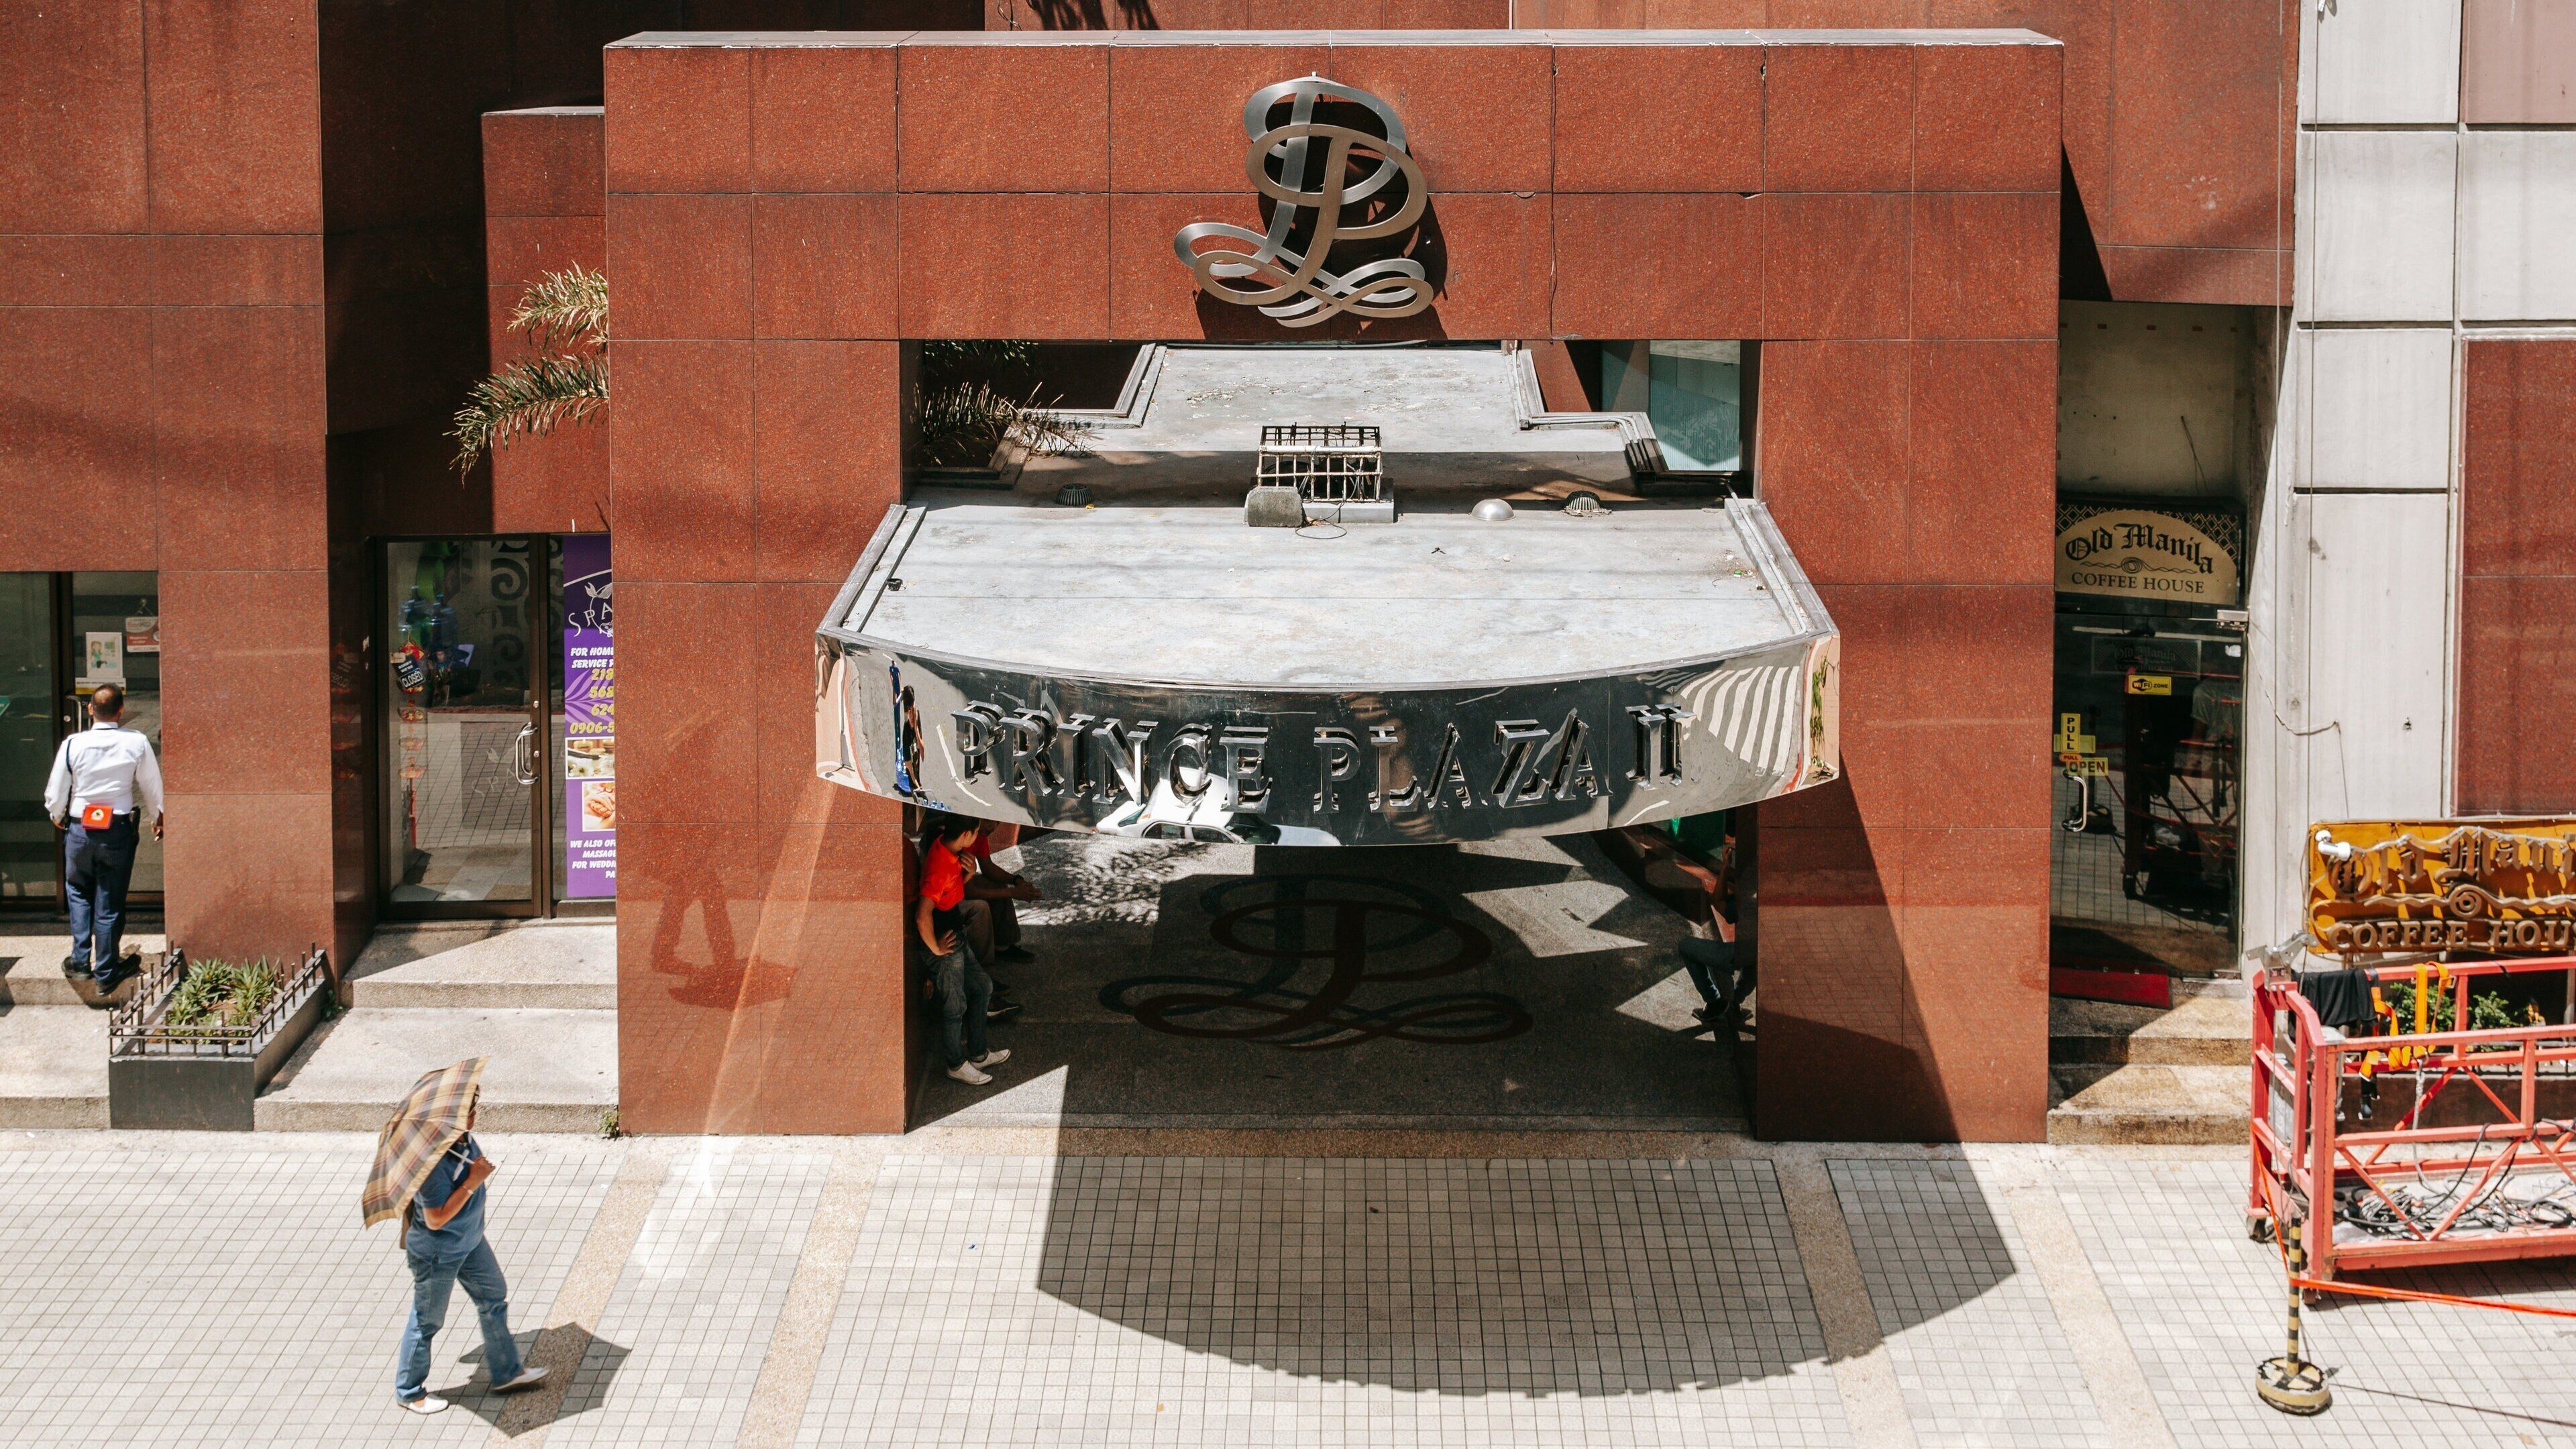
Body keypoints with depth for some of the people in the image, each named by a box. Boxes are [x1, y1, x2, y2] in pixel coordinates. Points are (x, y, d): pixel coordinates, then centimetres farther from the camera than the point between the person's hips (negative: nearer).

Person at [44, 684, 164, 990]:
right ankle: (106, 973, 15)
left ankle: (80, 961, 17)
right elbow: (152, 787, 4)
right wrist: (158, 818, 23)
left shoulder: (73, 744, -9)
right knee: (110, 902, 8)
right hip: (120, 831, 0)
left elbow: (55, 793, 0)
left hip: (79, 829, 0)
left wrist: (57, 816, 23)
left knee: (79, 892, 21)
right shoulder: (137, 743, -9)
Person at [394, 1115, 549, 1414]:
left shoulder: (464, 1139, -8)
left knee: (494, 1297, 20)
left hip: (470, 1241, 9)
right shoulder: (434, 1161, -35)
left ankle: (506, 1373, 37)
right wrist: (472, 1183, -33)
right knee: (427, 1321, 10)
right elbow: (436, 1219, -32)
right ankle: (409, 1392, 30)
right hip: (438, 1253, -9)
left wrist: (483, 1168, -2)